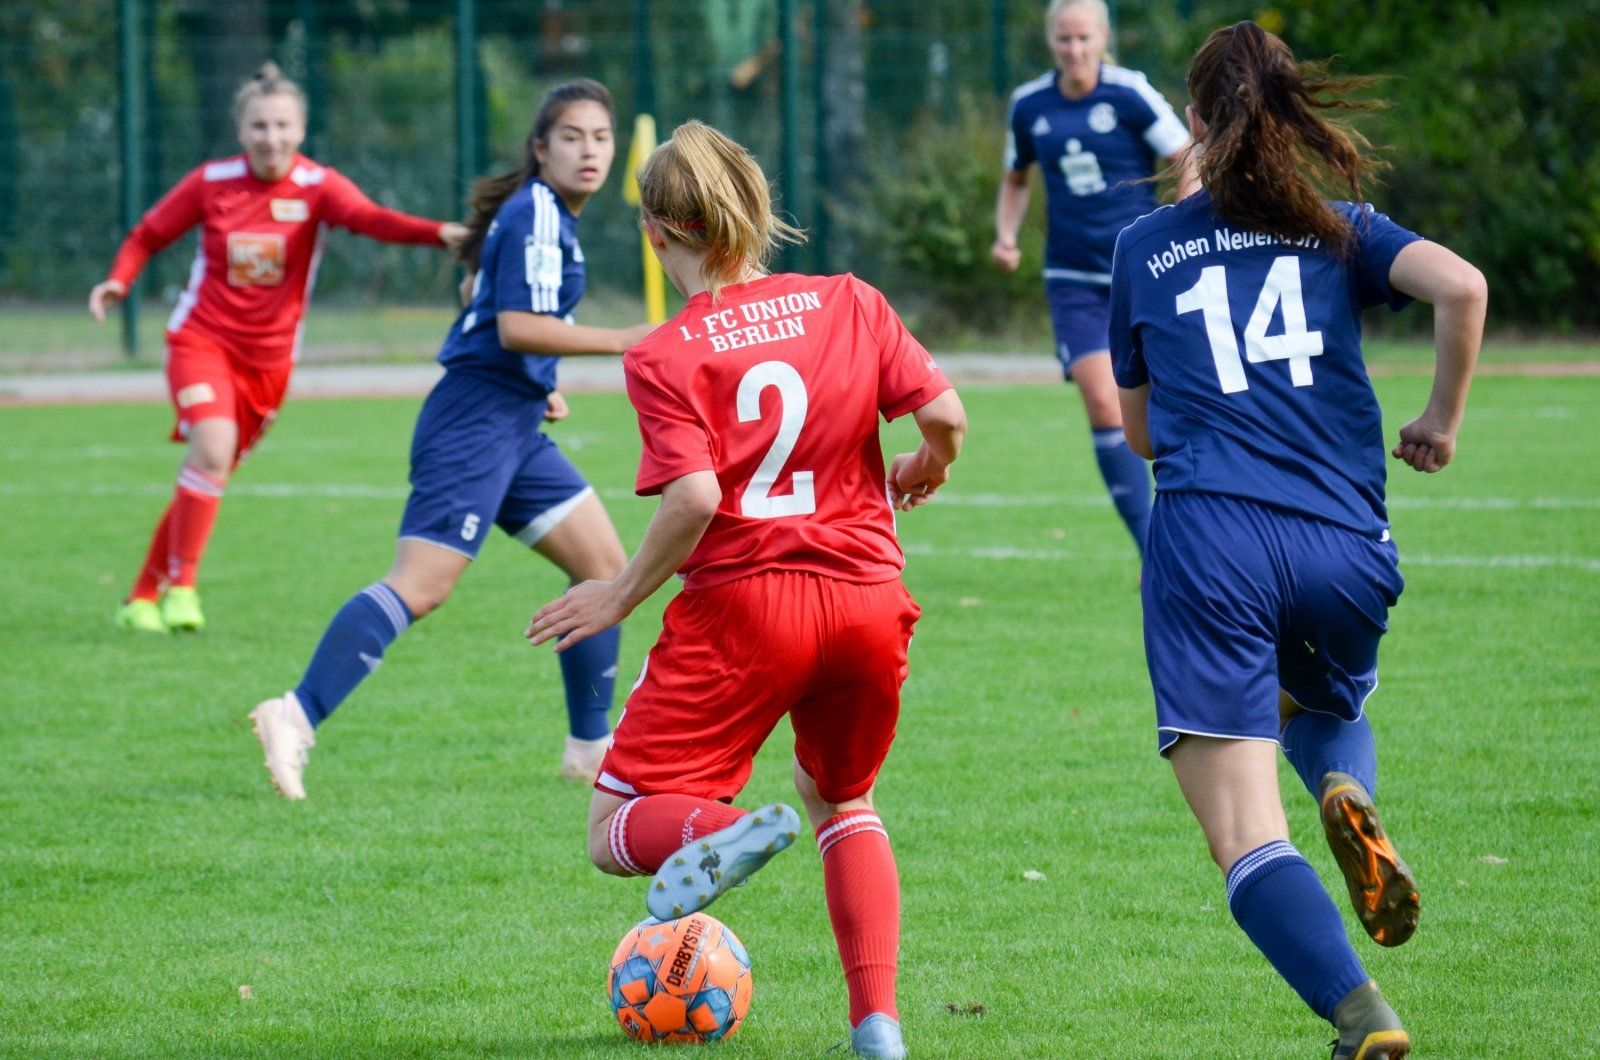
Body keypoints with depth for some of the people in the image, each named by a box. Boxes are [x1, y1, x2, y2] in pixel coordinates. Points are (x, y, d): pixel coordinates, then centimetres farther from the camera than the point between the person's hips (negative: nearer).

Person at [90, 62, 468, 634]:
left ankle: (144, 597, 24)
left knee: (207, 478, 9)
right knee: (213, 449, -25)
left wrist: (438, 232, -46)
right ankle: (181, 585, -13)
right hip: (202, 338, -2)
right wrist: (118, 281, -14)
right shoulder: (212, 183, -6)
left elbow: (369, 218, -28)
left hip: (268, 359, 2)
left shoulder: (317, 186, -9)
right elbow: (148, 235, 6)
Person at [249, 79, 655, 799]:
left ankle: (591, 748, 19)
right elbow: (515, 327, -22)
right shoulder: (536, 214, -12)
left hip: (514, 426, 10)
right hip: (478, 421, -10)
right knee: (421, 584, -21)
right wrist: (621, 341, -20)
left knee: (603, 564, 13)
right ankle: (296, 718, -28)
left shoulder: (545, 215, 18)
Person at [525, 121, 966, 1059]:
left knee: (617, 830, 5)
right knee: (843, 799, 30)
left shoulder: (666, 356, -7)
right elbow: (946, 415, -1)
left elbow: (695, 498, -18)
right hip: (868, 596, 4)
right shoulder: (850, 304, 4)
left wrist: (624, 595, -4)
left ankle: (724, 828, -30)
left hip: (742, 602, -4)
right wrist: (923, 474, 21)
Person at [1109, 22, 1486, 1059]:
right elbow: (1462, 287, -5)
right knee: (1326, 707, 34)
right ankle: (1350, 793, -2)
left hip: (1209, 539, -2)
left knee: (1247, 837, -7)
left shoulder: (1144, 248, 17)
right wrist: (1444, 418, 10)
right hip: (1347, 542, 2)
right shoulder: (1344, 229, 14)